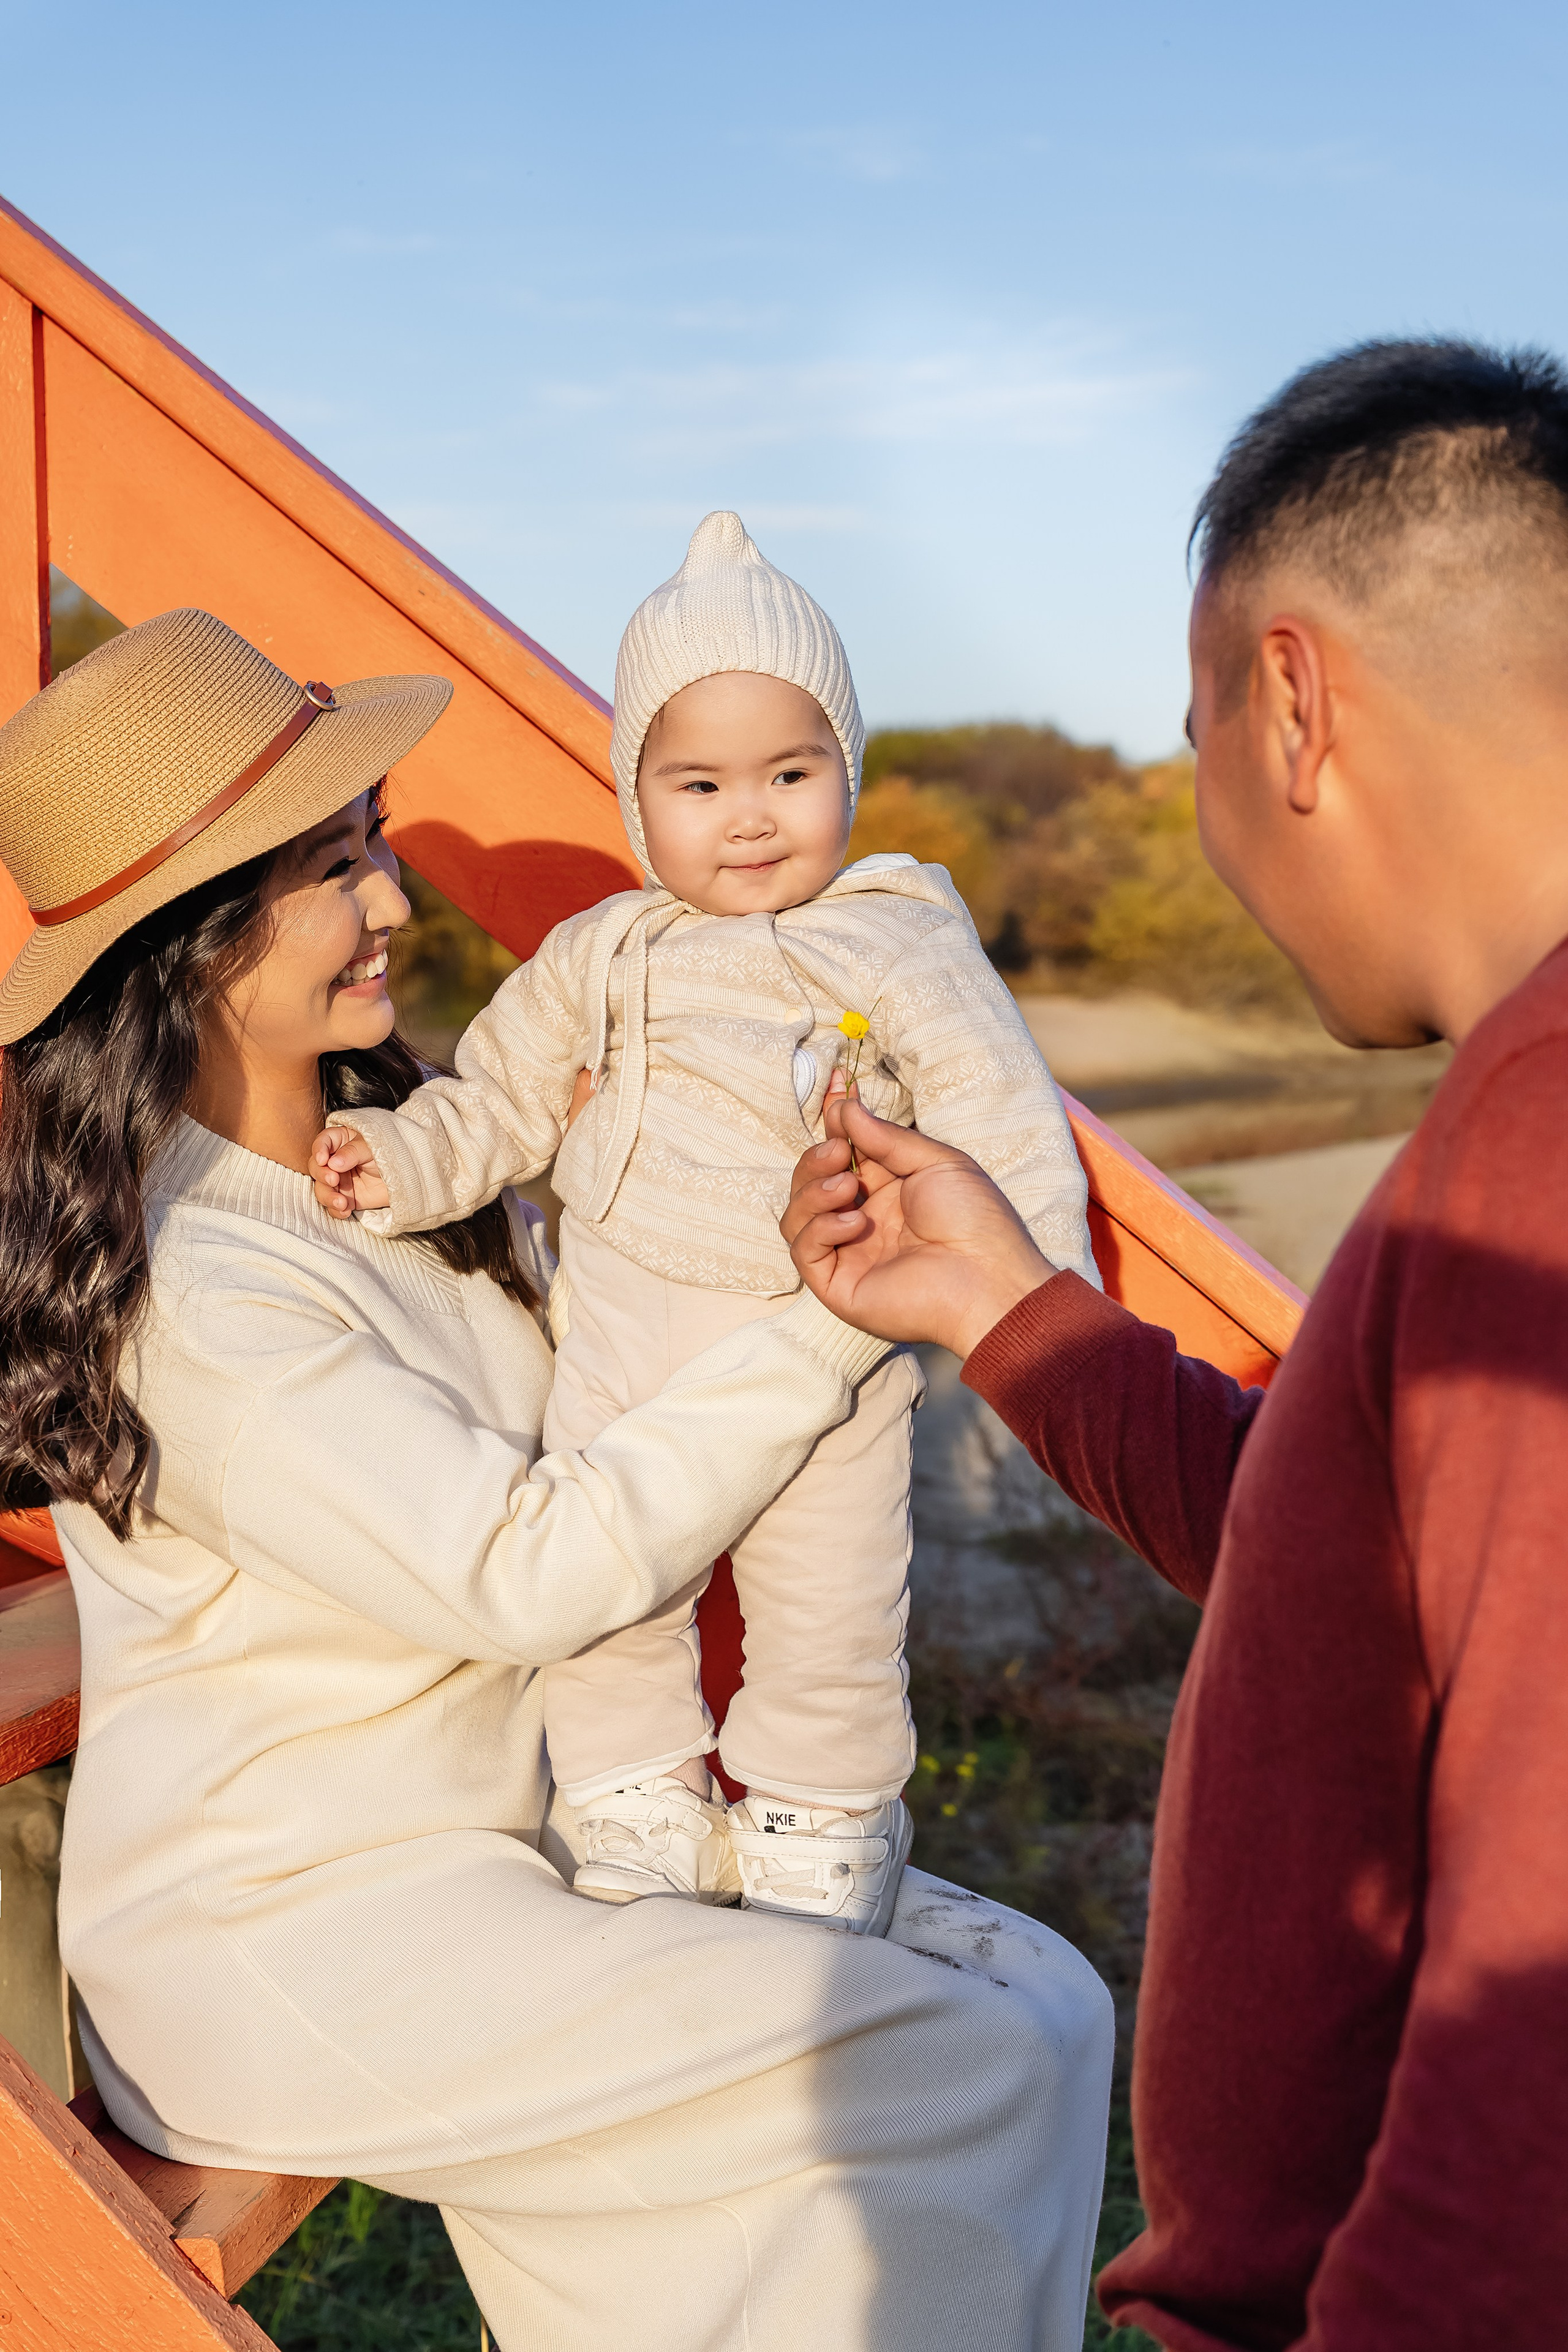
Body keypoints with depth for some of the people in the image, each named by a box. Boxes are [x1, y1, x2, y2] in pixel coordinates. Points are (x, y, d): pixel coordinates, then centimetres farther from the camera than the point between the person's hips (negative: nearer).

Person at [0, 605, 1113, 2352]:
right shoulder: (175, 1292, -22)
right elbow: (525, 1574, -24)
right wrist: (837, 1317, -22)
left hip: (514, 1844, 9)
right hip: (286, 1946, -8)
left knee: (1041, 1994, -2)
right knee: (974, 2078, -18)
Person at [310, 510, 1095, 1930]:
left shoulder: (901, 945, -6)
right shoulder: (598, 958, 5)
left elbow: (1000, 1116, -7)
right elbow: (499, 1101, 15)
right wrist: (401, 1162, 0)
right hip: (622, 1359, 3)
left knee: (830, 1623, 4)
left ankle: (819, 1844, 31)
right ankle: (642, 1823, 35)